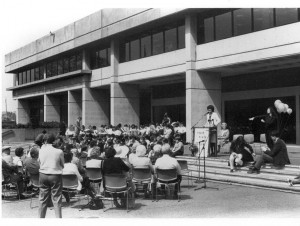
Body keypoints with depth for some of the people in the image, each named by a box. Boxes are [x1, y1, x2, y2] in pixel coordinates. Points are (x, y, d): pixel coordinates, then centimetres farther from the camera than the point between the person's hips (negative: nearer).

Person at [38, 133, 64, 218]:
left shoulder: (41, 151, -3)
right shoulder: (59, 152, -11)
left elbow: (39, 162, 8)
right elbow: (62, 165, 1)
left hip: (43, 175, 3)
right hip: (55, 176, -3)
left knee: (43, 199, 13)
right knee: (56, 199, 3)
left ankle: (41, 217, 21)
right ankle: (58, 217, 5)